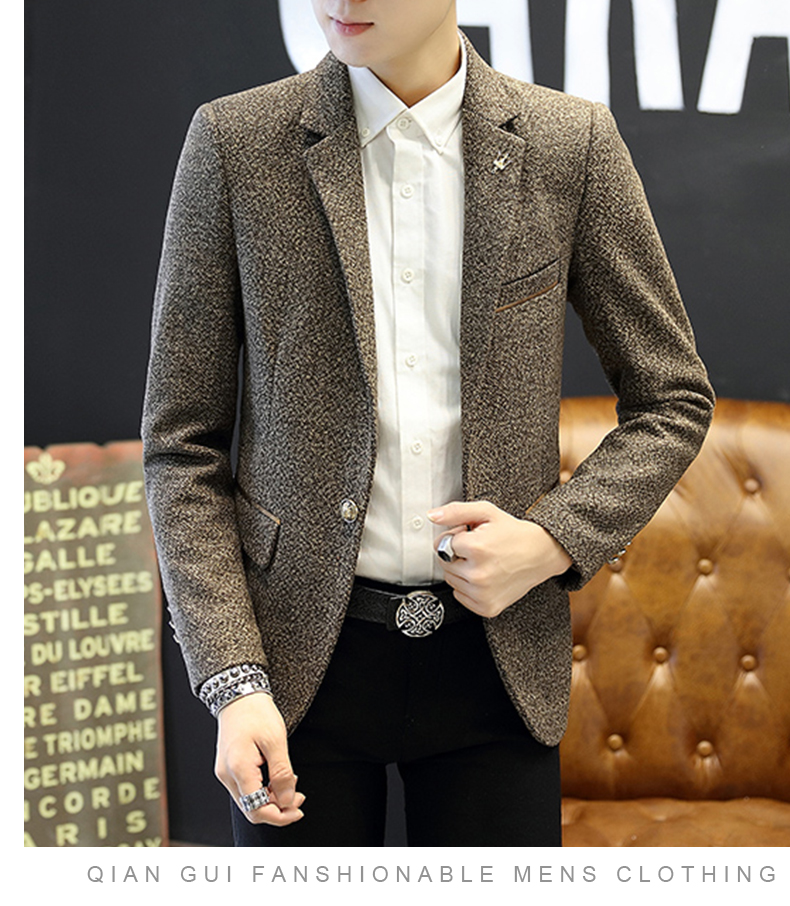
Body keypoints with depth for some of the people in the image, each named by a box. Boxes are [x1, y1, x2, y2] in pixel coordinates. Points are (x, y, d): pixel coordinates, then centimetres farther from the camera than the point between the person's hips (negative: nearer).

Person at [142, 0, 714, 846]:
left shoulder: (572, 144, -1)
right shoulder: (234, 144, -3)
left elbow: (673, 400, 7)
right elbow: (181, 440, -1)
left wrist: (555, 542, -9)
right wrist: (232, 681, -9)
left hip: (494, 656, 1)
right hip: (301, 655, 0)